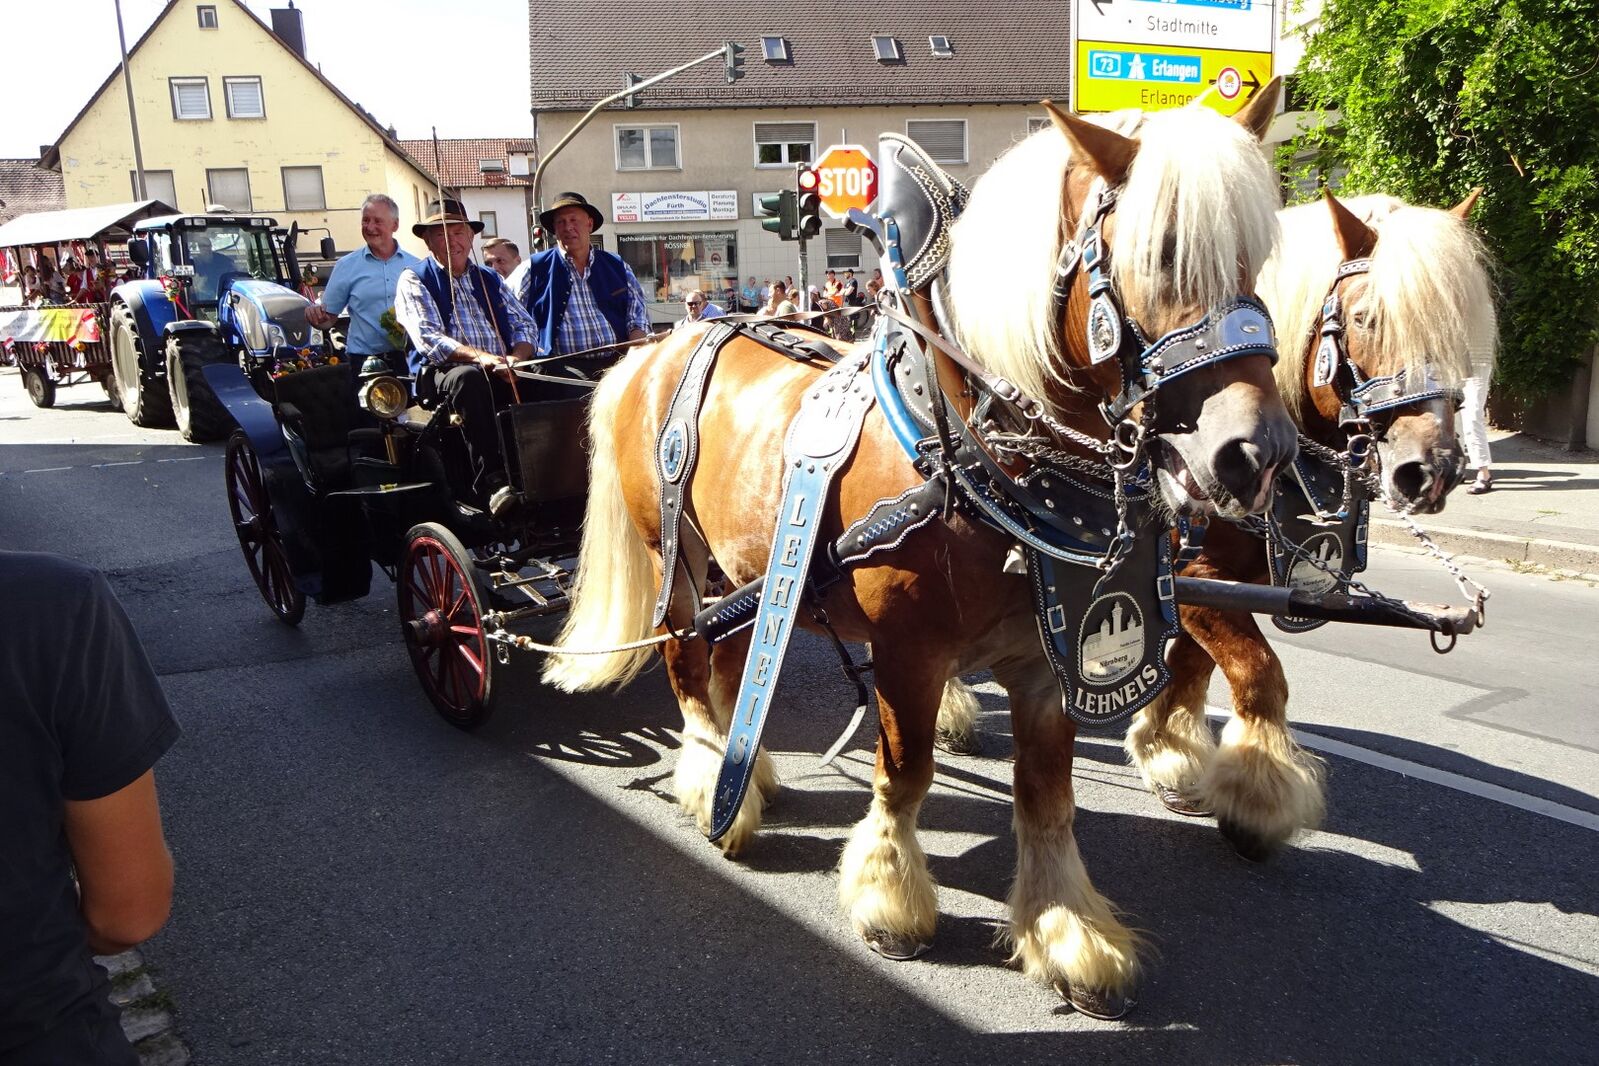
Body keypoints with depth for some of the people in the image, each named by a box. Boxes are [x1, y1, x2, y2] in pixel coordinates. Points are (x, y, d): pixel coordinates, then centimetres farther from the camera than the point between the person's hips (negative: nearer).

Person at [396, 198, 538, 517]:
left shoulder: (490, 279, 23)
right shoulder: (414, 281, 8)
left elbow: (523, 324, 14)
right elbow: (428, 339, -8)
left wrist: (515, 359, -11)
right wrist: (481, 357, -25)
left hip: (501, 371, 4)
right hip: (442, 372, -4)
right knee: (469, 377, -39)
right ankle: (493, 482, -43)